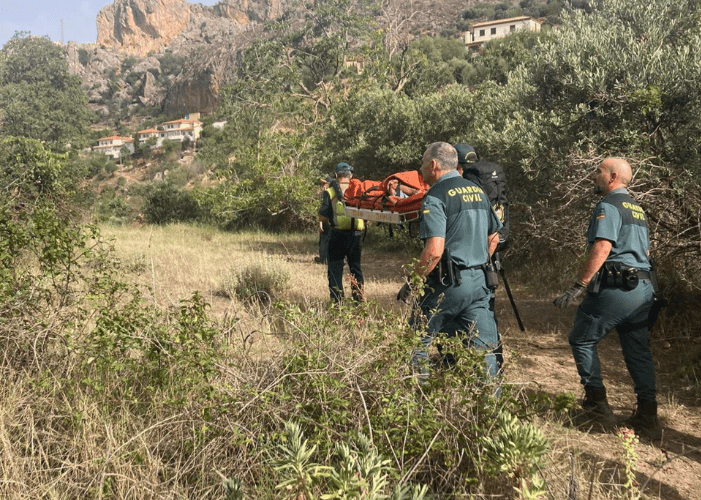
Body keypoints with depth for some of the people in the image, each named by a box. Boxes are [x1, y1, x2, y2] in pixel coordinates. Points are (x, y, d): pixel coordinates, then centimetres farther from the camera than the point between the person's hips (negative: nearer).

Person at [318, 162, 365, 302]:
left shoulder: (330, 192, -2)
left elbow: (322, 218, -3)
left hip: (338, 235, -3)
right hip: (356, 235, 3)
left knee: (335, 269, 5)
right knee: (356, 268, 14)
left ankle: (336, 301, 3)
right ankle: (359, 299, 15)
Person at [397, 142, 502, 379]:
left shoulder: (436, 196, -13)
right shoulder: (478, 192, 12)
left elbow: (434, 251, -23)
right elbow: (493, 237, 22)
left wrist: (411, 284, -14)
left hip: (446, 285, -7)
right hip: (478, 282, 7)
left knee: (418, 344, 9)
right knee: (483, 348, 10)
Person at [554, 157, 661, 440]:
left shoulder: (609, 206, -10)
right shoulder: (637, 209, 20)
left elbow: (601, 248, -21)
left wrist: (578, 287, -22)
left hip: (614, 289, -9)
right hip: (644, 289, 9)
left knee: (582, 340, 6)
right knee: (638, 352, 10)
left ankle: (597, 404, 7)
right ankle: (648, 419, 13)